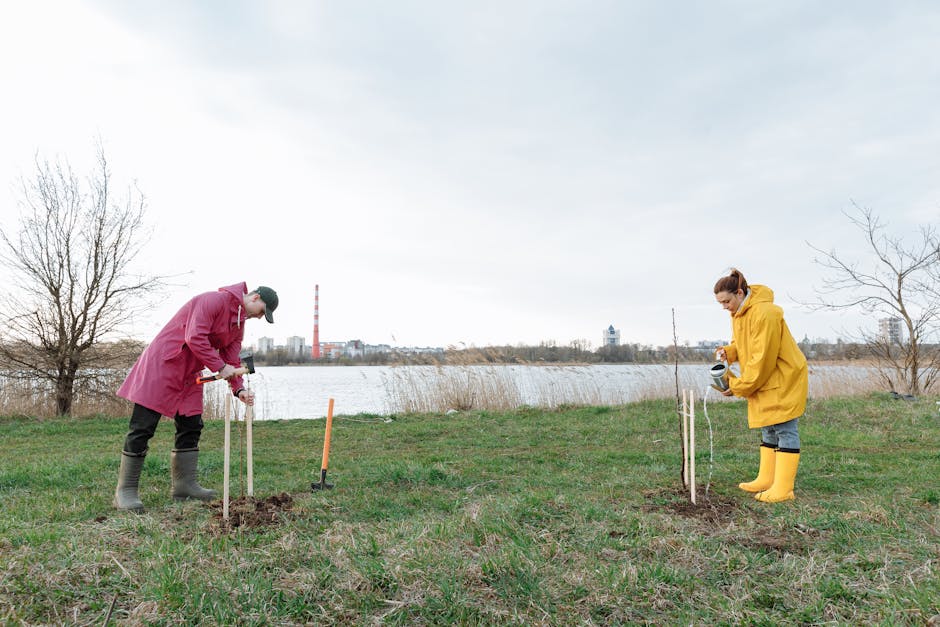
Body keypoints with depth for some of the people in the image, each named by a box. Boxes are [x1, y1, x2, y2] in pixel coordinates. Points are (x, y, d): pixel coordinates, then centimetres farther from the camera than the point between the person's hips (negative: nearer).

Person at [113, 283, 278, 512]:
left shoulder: (239, 322, 12)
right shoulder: (213, 301, -17)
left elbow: (232, 359, 12)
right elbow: (195, 338, -26)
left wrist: (239, 389, -1)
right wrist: (220, 367, -20)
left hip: (189, 376, 10)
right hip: (161, 365, -10)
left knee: (191, 427, 8)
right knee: (142, 428, -5)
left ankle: (184, 484, 16)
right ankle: (125, 491, 3)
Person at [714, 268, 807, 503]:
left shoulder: (764, 314, -25)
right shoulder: (737, 313, 5)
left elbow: (762, 358, -25)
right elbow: (742, 344, 17)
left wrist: (738, 386, -20)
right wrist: (728, 352, -6)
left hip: (785, 378, -10)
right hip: (765, 380, 10)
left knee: (785, 430, -5)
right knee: (768, 430, 14)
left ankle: (783, 488, -2)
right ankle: (766, 480, 22)